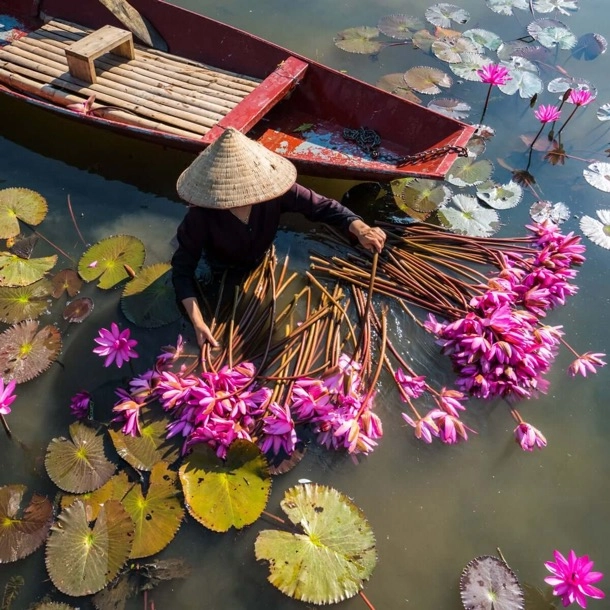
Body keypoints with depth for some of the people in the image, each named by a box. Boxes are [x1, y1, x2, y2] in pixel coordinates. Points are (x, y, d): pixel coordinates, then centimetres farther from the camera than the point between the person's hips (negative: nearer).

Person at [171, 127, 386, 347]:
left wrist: (360, 229, -49)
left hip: (261, 263, 2)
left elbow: (321, 206, -29)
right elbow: (183, 268, -32)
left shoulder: (274, 190, -35)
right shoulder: (201, 216, -39)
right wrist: (197, 321, -43)